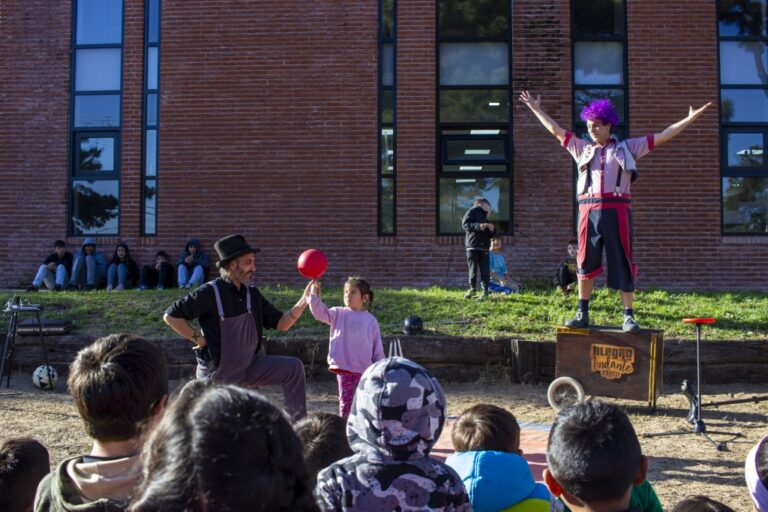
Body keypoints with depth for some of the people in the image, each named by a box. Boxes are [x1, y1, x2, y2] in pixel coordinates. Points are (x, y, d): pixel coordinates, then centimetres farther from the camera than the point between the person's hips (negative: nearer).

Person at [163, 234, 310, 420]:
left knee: (293, 367, -10)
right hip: (217, 374, -5)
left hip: (249, 366, 5)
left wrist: (304, 300, -11)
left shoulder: (252, 294, 1)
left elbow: (281, 323, 2)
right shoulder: (210, 293, -17)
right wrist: (199, 339, -15)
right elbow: (171, 316, -15)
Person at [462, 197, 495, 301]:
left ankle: (485, 292, 2)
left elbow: (489, 235, 25)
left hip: (484, 247, 5)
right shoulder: (472, 211, 4)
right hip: (472, 246, -5)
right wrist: (478, 226, -21)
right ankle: (473, 289, 16)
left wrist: (491, 230, 3)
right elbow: (465, 224, -11)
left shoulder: (485, 217, 24)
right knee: (473, 270, 0)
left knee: (485, 271, -1)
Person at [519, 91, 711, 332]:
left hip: (617, 210, -2)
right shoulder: (583, 149, 19)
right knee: (586, 262, 4)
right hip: (589, 210, 2)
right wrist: (536, 109, 26)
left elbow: (662, 136, 11)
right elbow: (555, 130, 24)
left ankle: (628, 316, 2)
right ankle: (582, 314, 13)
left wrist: (690, 118, 6)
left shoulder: (627, 147, 12)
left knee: (622, 264, -2)